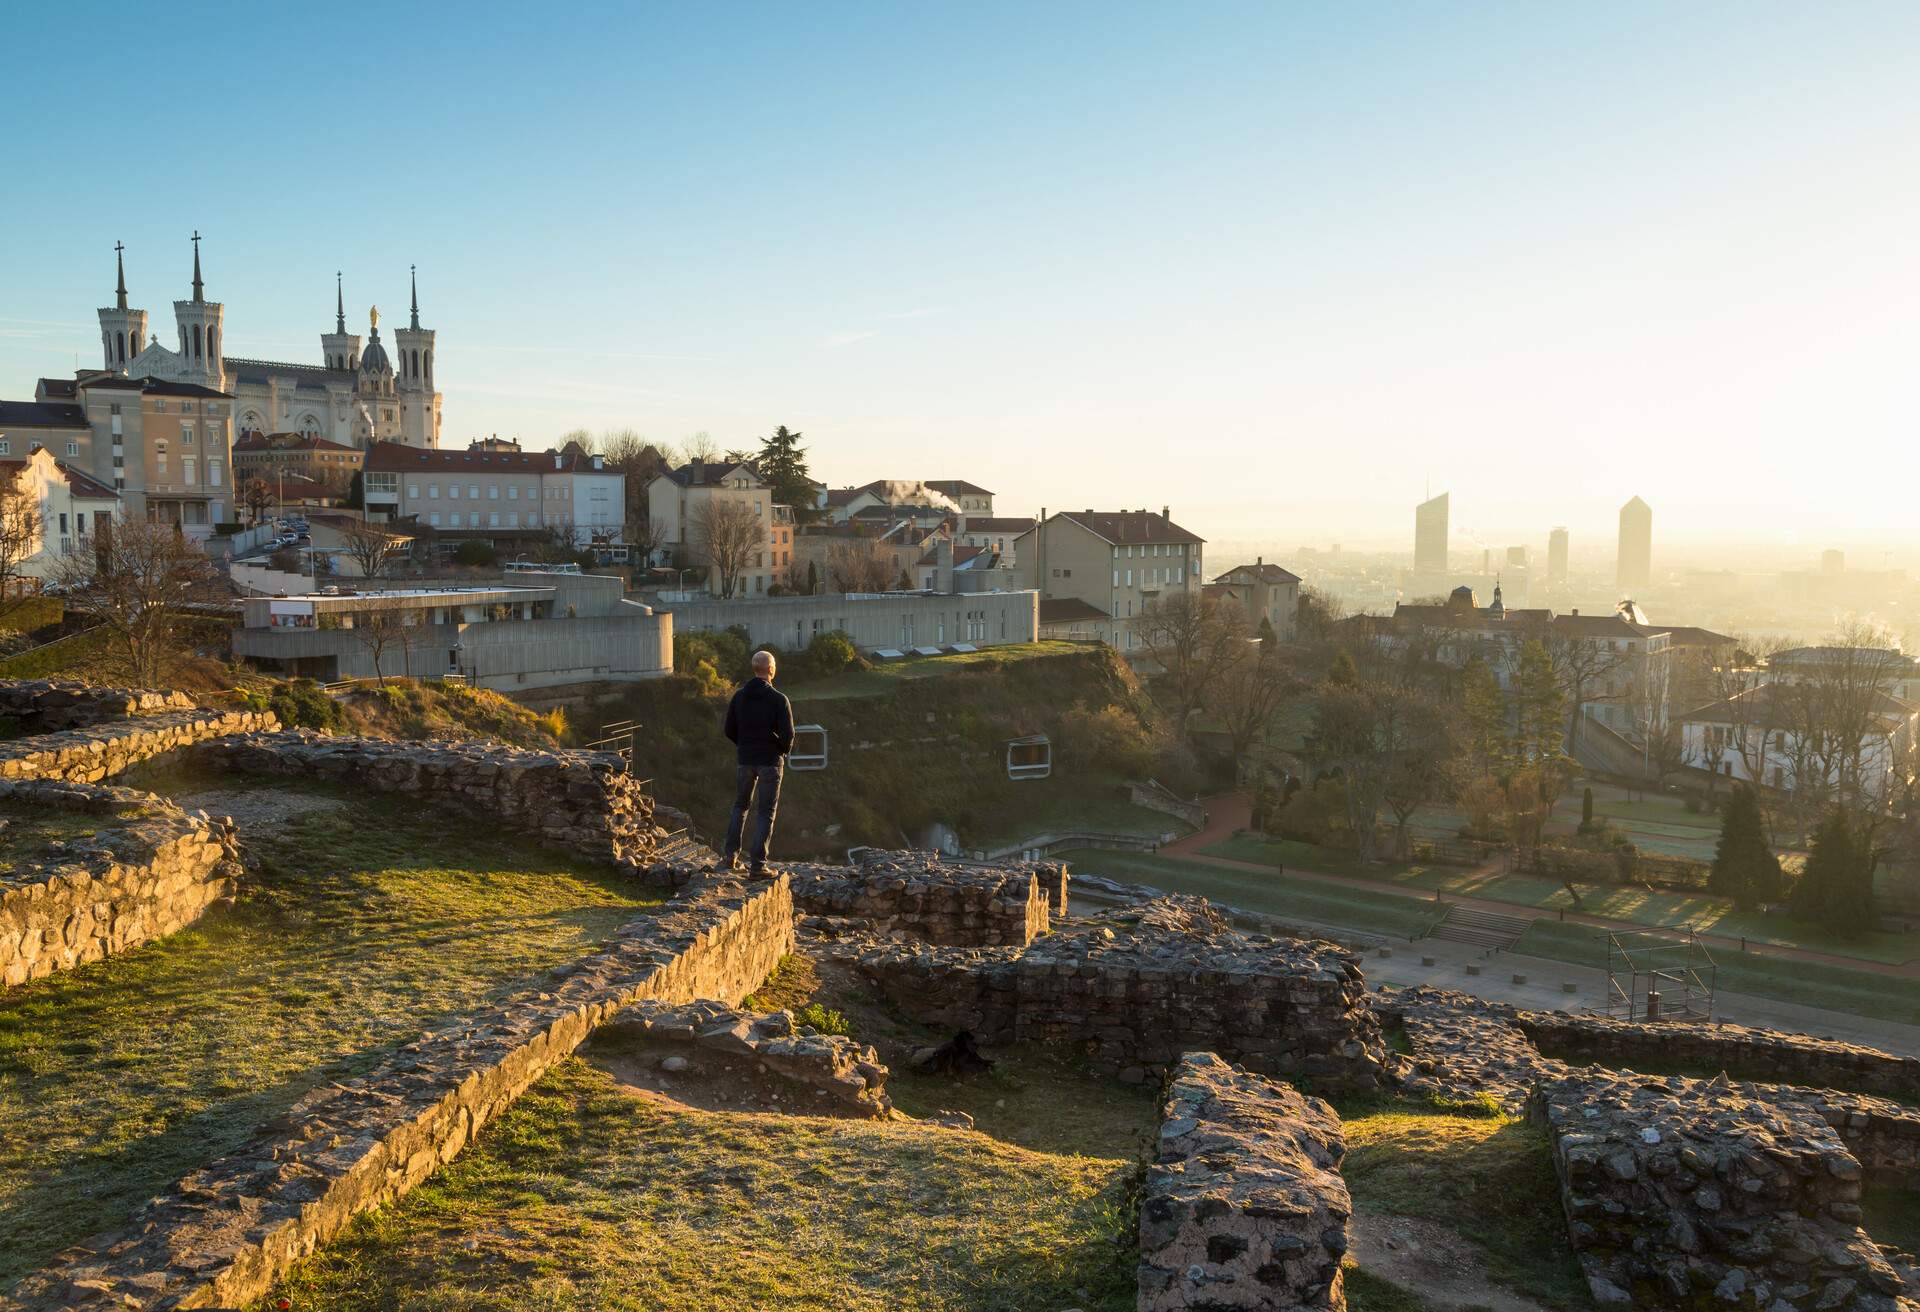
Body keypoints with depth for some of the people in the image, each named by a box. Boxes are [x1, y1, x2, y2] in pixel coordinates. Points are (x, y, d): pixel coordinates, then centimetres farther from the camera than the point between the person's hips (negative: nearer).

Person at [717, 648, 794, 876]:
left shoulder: (739, 696, 1)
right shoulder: (779, 699, -14)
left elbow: (729, 729, 4)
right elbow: (788, 734, -17)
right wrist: (784, 751, 4)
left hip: (745, 759, 4)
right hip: (771, 760, -4)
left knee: (740, 805, 22)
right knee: (765, 812, 3)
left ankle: (730, 856, 16)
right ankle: (757, 864, 1)